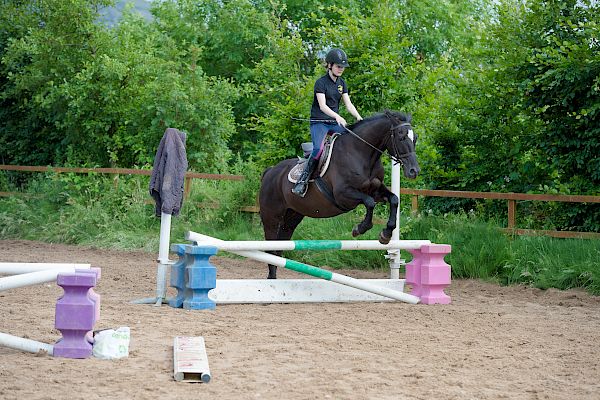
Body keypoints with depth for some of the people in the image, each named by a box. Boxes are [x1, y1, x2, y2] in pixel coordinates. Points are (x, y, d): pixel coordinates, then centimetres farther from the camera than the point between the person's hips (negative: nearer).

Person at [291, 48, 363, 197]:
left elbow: (348, 104, 7)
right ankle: (302, 180, -21)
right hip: (319, 122, -7)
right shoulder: (321, 82, -8)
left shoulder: (341, 83, 13)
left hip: (335, 123, 7)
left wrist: (359, 118, -12)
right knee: (318, 149, -29)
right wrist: (337, 116, -36)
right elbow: (322, 105, -20)